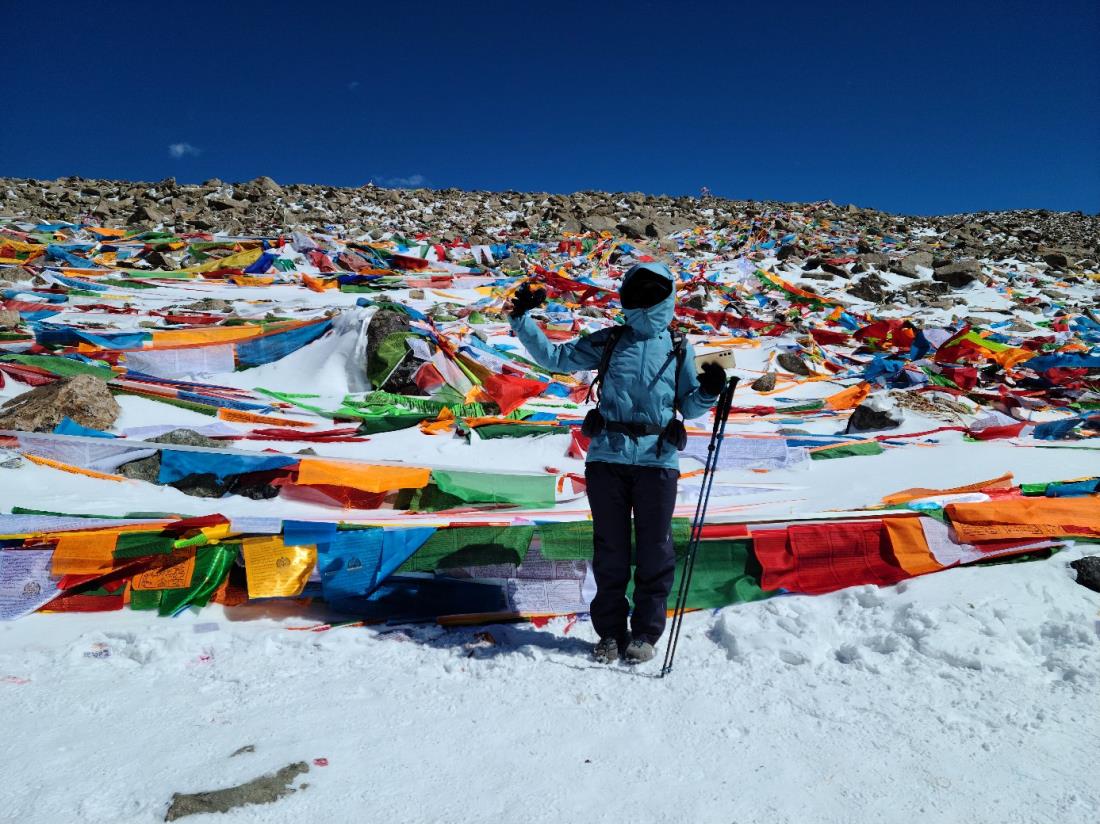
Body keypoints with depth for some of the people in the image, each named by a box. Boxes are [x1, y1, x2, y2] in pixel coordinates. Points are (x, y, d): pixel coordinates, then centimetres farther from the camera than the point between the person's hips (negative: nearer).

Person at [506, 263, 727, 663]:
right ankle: (610, 631, 22)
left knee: (654, 550, 5)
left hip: (657, 462, 0)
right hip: (607, 459, 0)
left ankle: (645, 633, 21)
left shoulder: (679, 349, 11)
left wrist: (708, 392, -8)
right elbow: (554, 357, 11)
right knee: (610, 549, 8)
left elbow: (689, 409, 12)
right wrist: (521, 319, 4)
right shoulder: (608, 341, 10)